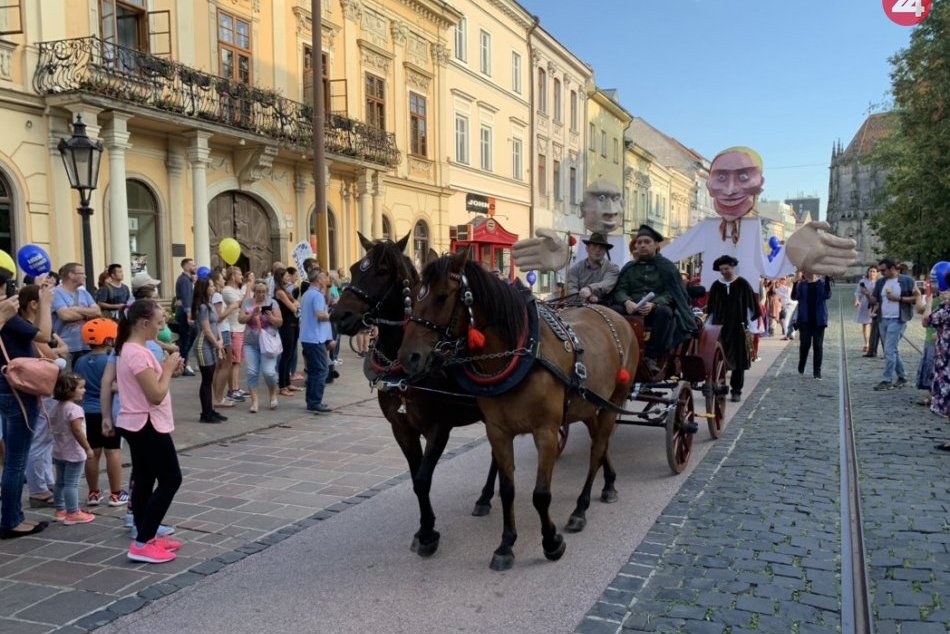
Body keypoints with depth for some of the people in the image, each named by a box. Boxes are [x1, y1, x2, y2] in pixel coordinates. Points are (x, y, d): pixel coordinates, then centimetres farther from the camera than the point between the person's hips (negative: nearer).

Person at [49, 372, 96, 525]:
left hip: (58, 452, 9)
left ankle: (60, 510, 25)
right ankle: (73, 514, 0)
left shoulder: (56, 407, 9)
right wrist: (88, 448, -19)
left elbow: (53, 427, 16)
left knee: (60, 482, 16)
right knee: (71, 484, -4)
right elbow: (77, 431, -24)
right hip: (73, 453, -9)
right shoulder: (74, 409, -20)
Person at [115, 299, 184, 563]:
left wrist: (165, 367, 4)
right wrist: (168, 368, -12)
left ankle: (146, 537, 23)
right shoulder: (138, 353, -22)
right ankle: (141, 544, -3)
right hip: (147, 425, -10)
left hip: (137, 424, 10)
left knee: (144, 480, 14)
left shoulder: (129, 349, 10)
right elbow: (156, 395, -24)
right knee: (171, 480, -5)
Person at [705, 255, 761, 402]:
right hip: (720, 328, 2)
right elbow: (710, 308, 14)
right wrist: (710, 325, 10)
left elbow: (751, 305, 2)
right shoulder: (716, 286, 8)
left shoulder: (743, 284, 1)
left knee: (738, 360, 2)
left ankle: (736, 390, 11)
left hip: (738, 328, -1)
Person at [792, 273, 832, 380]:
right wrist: (795, 283, -23)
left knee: (818, 345, 0)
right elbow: (794, 297, -10)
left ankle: (817, 371, 6)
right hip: (805, 319, 0)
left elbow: (827, 295, -15)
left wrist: (827, 280, -25)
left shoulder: (822, 283, 1)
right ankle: (801, 367, 24)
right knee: (805, 343, 1)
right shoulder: (801, 284, 3)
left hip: (819, 319, 0)